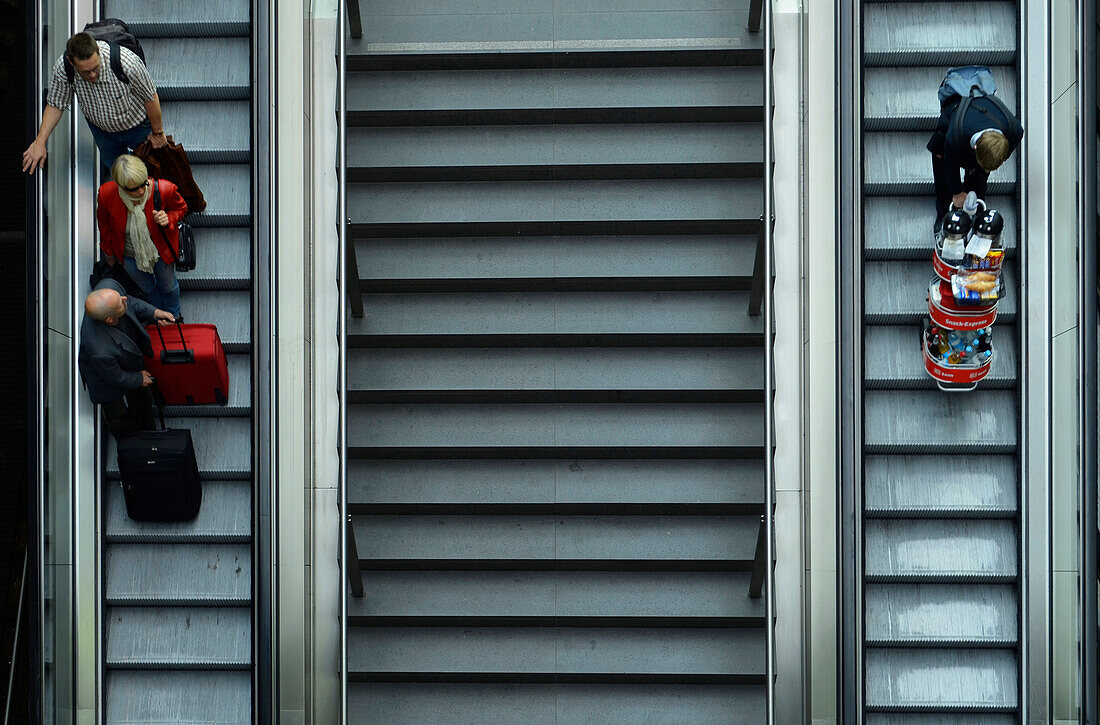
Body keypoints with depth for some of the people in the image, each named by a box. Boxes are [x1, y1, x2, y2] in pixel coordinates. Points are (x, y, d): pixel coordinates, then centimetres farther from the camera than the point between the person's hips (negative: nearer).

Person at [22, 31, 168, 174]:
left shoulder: (128, 63, -43)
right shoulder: (62, 68, -33)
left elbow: (150, 97, -24)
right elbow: (55, 105, -13)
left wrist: (158, 133, -10)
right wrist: (39, 142, -21)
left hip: (138, 124, -2)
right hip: (101, 128, 2)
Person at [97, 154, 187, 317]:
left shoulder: (164, 189, -37)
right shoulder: (106, 194, -33)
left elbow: (181, 208, -10)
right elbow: (105, 226, -9)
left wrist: (168, 219, -34)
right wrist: (109, 252, 9)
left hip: (161, 250, -1)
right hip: (129, 255, 1)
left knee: (168, 287, 29)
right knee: (147, 288, 30)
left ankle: (173, 316, 63)